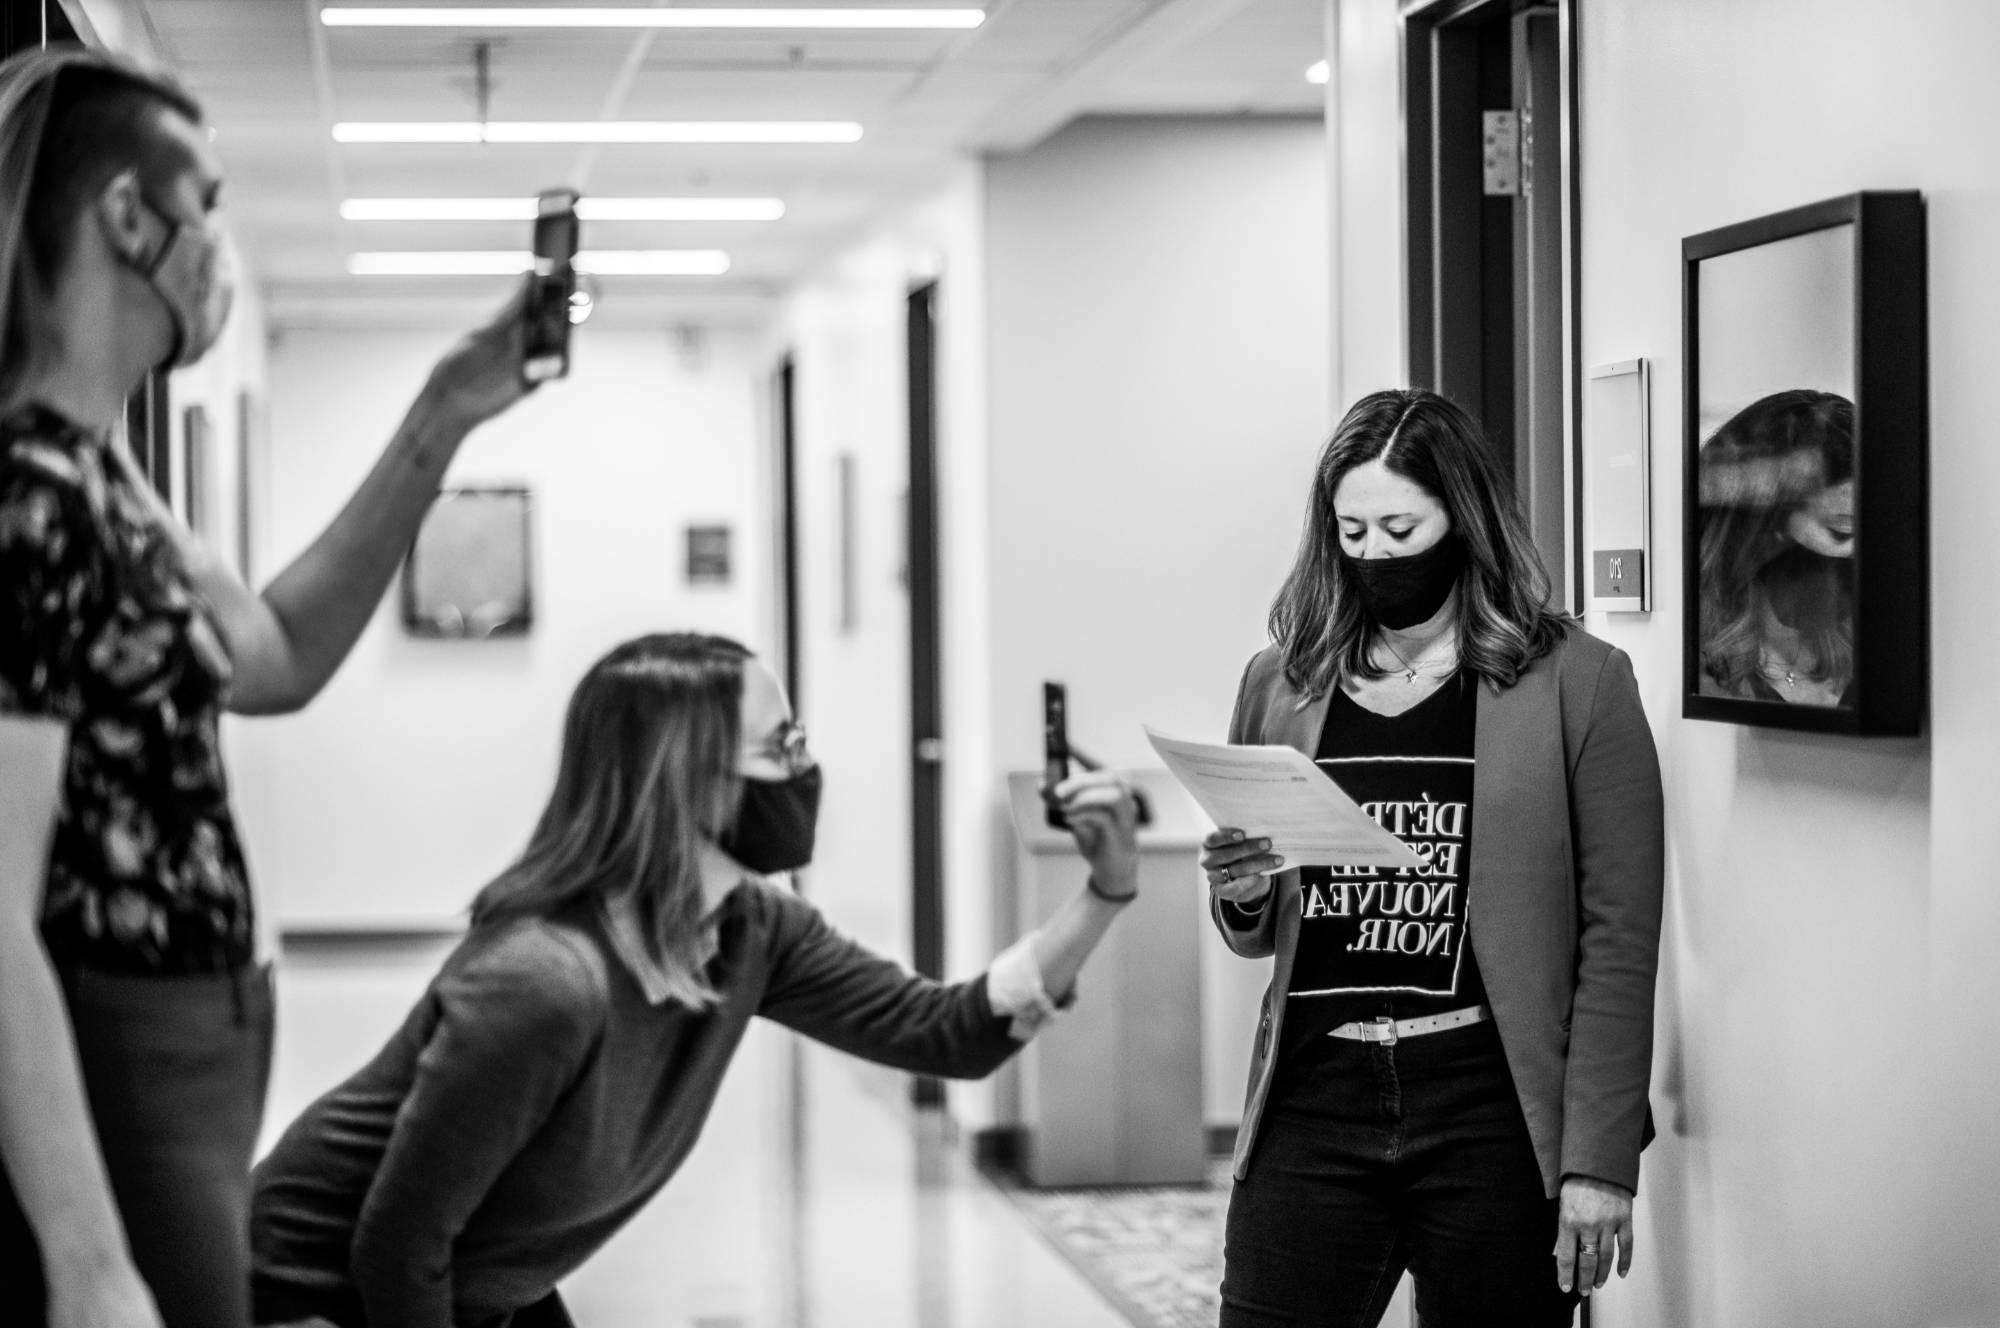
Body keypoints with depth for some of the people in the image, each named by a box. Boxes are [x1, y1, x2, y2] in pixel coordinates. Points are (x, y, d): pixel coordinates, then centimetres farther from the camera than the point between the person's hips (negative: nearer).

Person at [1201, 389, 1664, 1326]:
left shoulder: (1577, 686, -1)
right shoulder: (1281, 685, 10)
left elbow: (1619, 941, -3)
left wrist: (1600, 1161, -8)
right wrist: (1238, 897, -2)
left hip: (1491, 1118, -3)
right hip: (1310, 1107, 3)